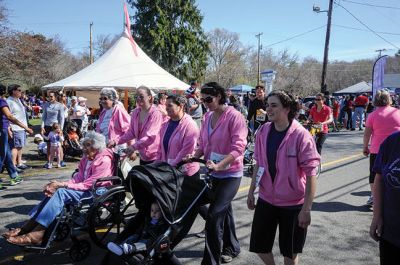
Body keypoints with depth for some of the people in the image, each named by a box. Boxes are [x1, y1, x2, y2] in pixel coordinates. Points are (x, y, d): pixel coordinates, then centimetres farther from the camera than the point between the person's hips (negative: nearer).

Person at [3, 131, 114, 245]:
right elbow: (79, 177, 7)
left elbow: (88, 185, -18)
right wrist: (62, 184, -11)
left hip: (95, 193, -8)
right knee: (54, 191, -11)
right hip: (85, 189, 8)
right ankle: (28, 227, -14)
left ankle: (37, 234, -28)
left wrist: (62, 185, -19)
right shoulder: (87, 158, 13)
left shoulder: (104, 161, -14)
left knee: (61, 192, -25)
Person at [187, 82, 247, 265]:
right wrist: (194, 156, -8)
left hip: (230, 173, -7)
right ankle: (232, 248, 41)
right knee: (224, 210, 21)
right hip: (214, 172, 7)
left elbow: (238, 147, -23)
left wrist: (218, 165, -32)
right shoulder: (207, 117, 5)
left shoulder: (234, 116, -16)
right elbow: (203, 143, 11)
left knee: (214, 215, -13)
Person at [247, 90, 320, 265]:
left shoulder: (301, 135, -18)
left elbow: (311, 174, -17)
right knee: (259, 246, 13)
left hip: (293, 204, -4)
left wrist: (306, 209, -19)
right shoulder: (263, 131, -3)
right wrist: (251, 191, 10)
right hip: (266, 199, 4)